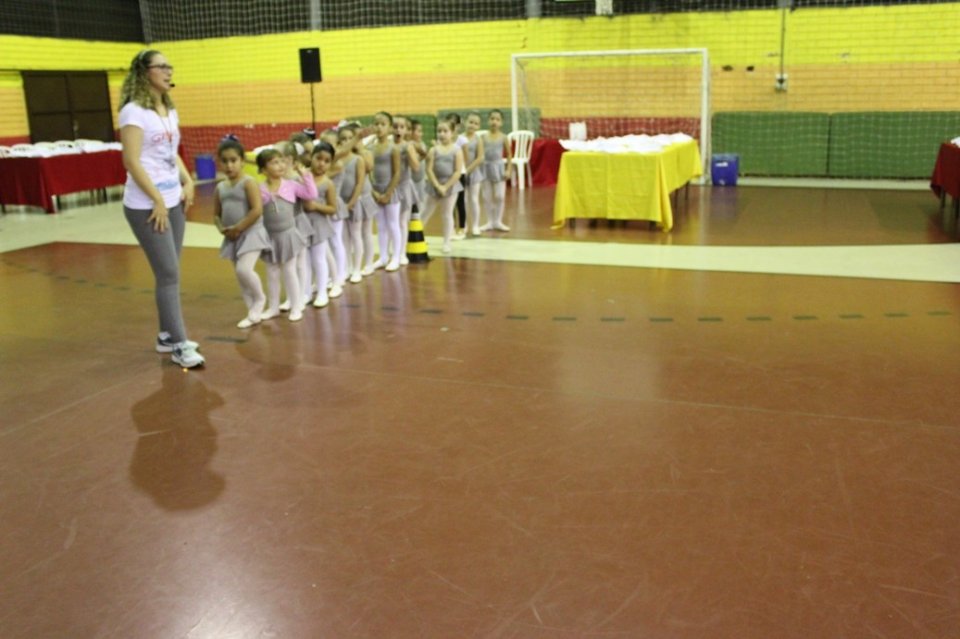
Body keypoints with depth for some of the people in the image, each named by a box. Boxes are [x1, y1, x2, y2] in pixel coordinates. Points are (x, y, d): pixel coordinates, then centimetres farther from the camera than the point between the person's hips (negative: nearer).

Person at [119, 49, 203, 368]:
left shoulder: (170, 111, 14)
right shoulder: (134, 111, -11)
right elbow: (132, 162, -17)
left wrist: (188, 182, 5)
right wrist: (157, 201, -17)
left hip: (174, 202, 8)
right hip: (146, 206, -8)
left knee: (169, 273, 12)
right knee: (169, 274, -7)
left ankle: (167, 335, 23)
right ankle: (179, 345, 0)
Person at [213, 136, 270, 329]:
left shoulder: (248, 183, -11)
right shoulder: (220, 188, 8)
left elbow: (257, 210, -21)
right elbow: (216, 214, 15)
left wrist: (238, 228, -17)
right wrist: (222, 229, -5)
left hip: (251, 233, -7)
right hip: (233, 237, 7)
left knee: (244, 270, -22)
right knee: (240, 276, 10)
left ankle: (260, 298, 5)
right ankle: (253, 313, 21)